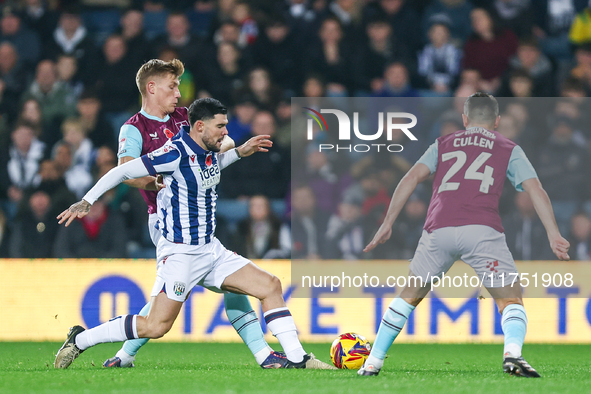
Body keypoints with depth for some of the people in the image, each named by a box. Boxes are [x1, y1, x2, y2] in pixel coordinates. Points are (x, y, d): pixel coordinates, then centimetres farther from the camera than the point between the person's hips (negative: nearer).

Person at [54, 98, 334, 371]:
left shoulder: (208, 151, 5)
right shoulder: (176, 153, -19)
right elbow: (123, 171, -14)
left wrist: (240, 152, 20)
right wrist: (86, 202, -13)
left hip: (210, 250, 9)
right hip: (179, 253, -9)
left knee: (270, 286, 2)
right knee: (156, 326, -13)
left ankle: (296, 358, 6)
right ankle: (80, 340, 1)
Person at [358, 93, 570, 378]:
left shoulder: (443, 144, 26)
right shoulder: (509, 149, 22)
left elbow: (412, 178, 12)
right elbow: (535, 190, 9)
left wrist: (387, 224, 10)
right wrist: (553, 235, 4)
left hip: (439, 229, 2)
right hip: (482, 230, -2)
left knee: (409, 296, 20)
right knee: (511, 300, 6)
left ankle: (373, 362, 19)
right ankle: (512, 353, -23)